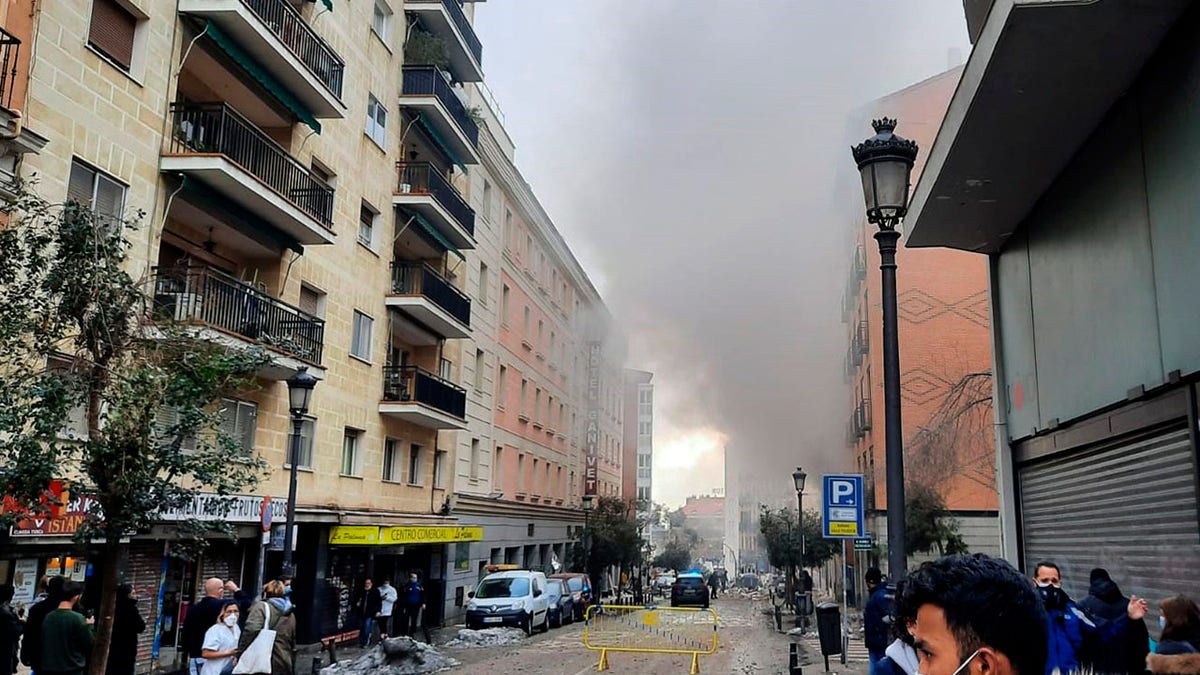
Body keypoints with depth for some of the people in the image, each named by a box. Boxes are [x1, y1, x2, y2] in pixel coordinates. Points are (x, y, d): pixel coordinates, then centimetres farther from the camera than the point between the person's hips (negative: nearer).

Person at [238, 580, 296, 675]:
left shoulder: (262, 606, -1)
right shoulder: (291, 614, 20)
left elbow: (251, 630, -18)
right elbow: (293, 644, 24)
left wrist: (240, 654, -12)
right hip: (284, 666, 6)